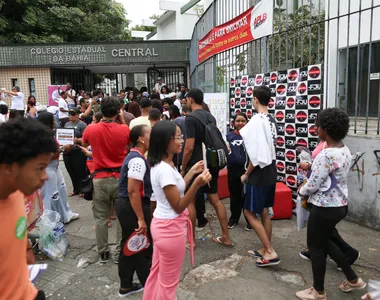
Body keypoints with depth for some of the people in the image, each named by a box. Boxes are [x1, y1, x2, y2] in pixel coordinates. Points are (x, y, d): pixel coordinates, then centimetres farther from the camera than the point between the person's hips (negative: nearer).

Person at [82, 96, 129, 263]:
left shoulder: (91, 129, -5)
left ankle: (103, 253, 23)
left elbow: (84, 145, 16)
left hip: (100, 178, 1)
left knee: (101, 218, 13)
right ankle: (120, 252, 18)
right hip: (120, 177, -1)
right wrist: (123, 121, 10)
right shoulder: (124, 129, -9)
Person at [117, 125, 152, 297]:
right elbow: (133, 191, -25)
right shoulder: (138, 160, -21)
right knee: (143, 248, 6)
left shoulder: (133, 156, 11)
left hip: (124, 205, 10)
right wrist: (141, 219, -23)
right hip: (132, 207, -10)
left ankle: (126, 286, 33)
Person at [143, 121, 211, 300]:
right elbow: (178, 206, -22)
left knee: (157, 273, 25)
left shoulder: (161, 164, 4)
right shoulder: (165, 170, -26)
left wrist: (192, 173, 9)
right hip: (170, 228, -9)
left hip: (161, 224, 9)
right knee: (168, 281, 11)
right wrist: (197, 184, -33)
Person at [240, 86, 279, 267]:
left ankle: (270, 252, 4)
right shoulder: (272, 121, 6)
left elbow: (256, 155, -21)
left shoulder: (256, 121, -19)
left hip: (259, 173, -8)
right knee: (264, 211, 16)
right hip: (271, 170, 9)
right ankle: (265, 249, 26)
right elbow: (269, 146, 7)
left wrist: (246, 174, -10)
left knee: (249, 212, 2)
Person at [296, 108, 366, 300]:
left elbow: (312, 186, -20)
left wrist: (300, 191, -1)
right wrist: (313, 167, 10)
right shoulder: (345, 150, 3)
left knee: (315, 246, 9)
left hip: (325, 208, -9)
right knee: (324, 242, 26)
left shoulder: (326, 155, -26)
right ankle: (353, 279, 37)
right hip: (340, 205, 9)